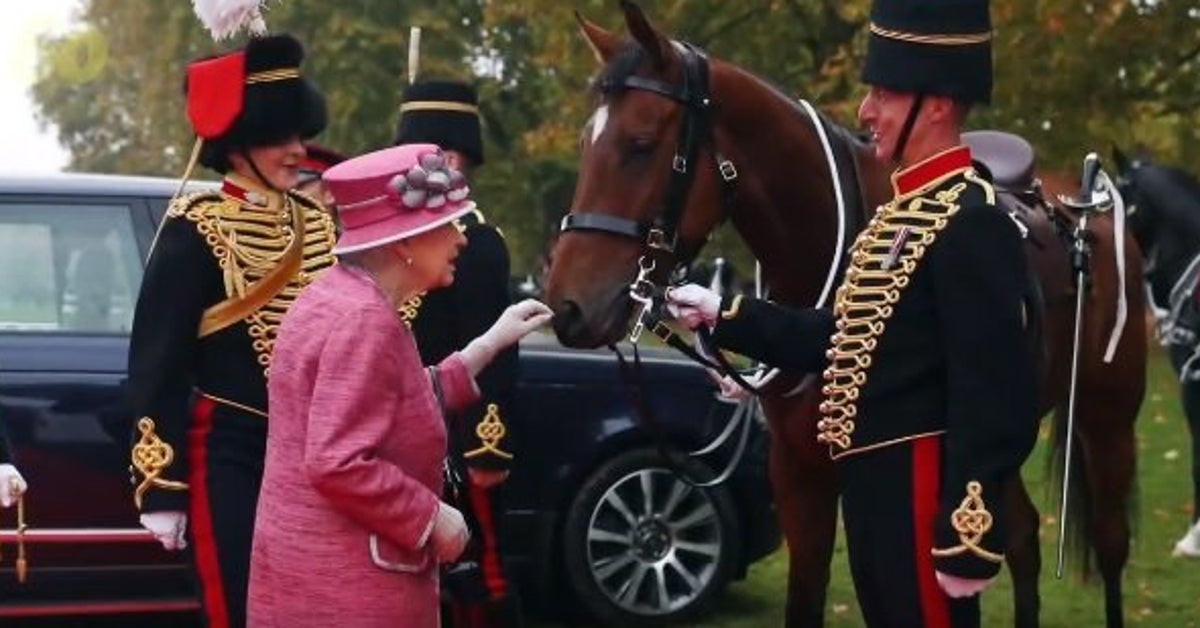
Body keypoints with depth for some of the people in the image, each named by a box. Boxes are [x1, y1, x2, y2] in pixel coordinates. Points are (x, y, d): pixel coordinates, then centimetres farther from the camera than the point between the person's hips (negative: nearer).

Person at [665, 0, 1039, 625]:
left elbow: (994, 401, -23)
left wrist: (969, 540, -24)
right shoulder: (901, 213, 14)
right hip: (876, 487, 10)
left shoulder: (972, 225, -18)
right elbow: (848, 340, 18)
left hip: (924, 498, -10)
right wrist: (722, 314, 14)